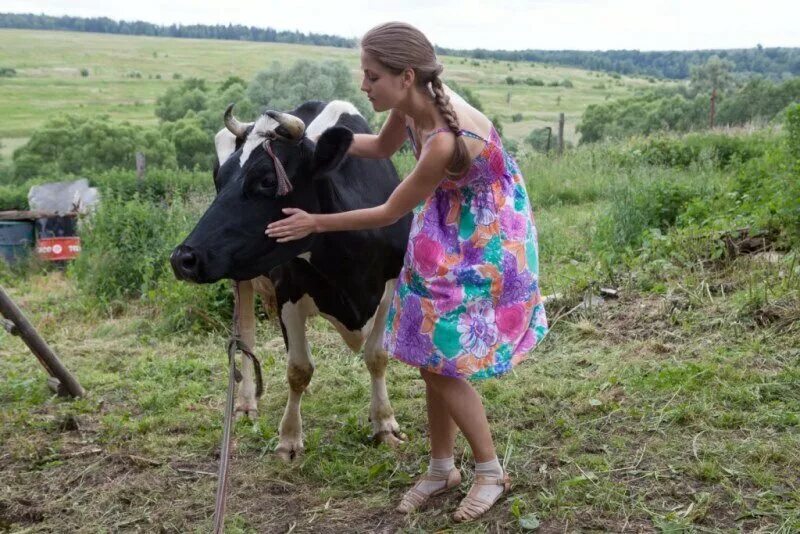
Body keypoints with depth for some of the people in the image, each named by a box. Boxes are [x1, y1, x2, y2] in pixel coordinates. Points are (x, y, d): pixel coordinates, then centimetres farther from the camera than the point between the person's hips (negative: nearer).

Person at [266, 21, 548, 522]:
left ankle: (492, 471, 18)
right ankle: (442, 467, 29)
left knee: (442, 364, -3)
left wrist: (316, 224, -14)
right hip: (446, 236, 8)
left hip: (486, 243, -8)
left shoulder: (447, 140, -35)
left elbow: (389, 213, -22)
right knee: (432, 357, 11)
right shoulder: (413, 104, -11)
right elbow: (383, 147, 13)